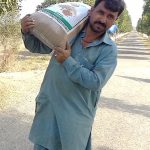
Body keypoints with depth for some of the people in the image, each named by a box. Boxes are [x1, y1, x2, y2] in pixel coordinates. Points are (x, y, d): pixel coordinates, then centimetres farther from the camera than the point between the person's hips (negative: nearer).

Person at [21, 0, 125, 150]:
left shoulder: (109, 50, -9)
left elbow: (96, 82, -18)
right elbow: (37, 46, 5)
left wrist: (68, 61, -20)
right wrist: (26, 32, -16)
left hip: (77, 112, -2)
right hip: (49, 105, 3)